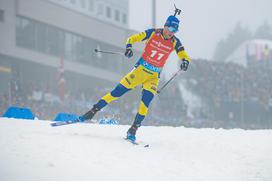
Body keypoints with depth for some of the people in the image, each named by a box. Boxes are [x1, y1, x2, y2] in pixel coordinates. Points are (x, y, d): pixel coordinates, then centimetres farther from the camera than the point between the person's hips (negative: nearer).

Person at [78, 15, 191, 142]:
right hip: (140, 69, -1)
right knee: (117, 92, -5)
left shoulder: (174, 42, -3)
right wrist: (128, 47, -27)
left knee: (146, 101, -16)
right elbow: (133, 38, -6)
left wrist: (185, 62, -27)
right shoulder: (153, 33, -8)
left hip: (154, 76, 1)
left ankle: (133, 130, -8)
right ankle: (92, 112, 4)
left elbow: (183, 55, -3)